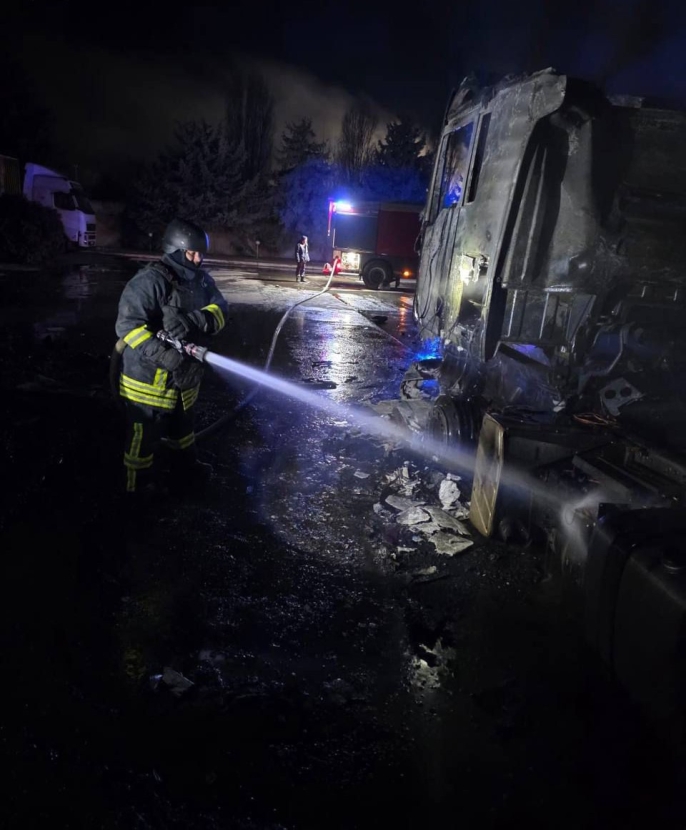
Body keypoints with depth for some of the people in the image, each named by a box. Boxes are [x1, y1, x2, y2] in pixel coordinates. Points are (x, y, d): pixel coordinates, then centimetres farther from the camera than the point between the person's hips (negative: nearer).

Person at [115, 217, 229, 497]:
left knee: (183, 428, 28)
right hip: (150, 377, -7)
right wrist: (164, 355, -38)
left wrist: (194, 320, -29)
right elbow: (128, 325, -28)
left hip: (185, 375, 8)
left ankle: (186, 470, 50)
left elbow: (220, 310, -8)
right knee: (144, 439, 6)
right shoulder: (150, 281, -22)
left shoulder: (201, 280, 2)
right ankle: (141, 490, 24)